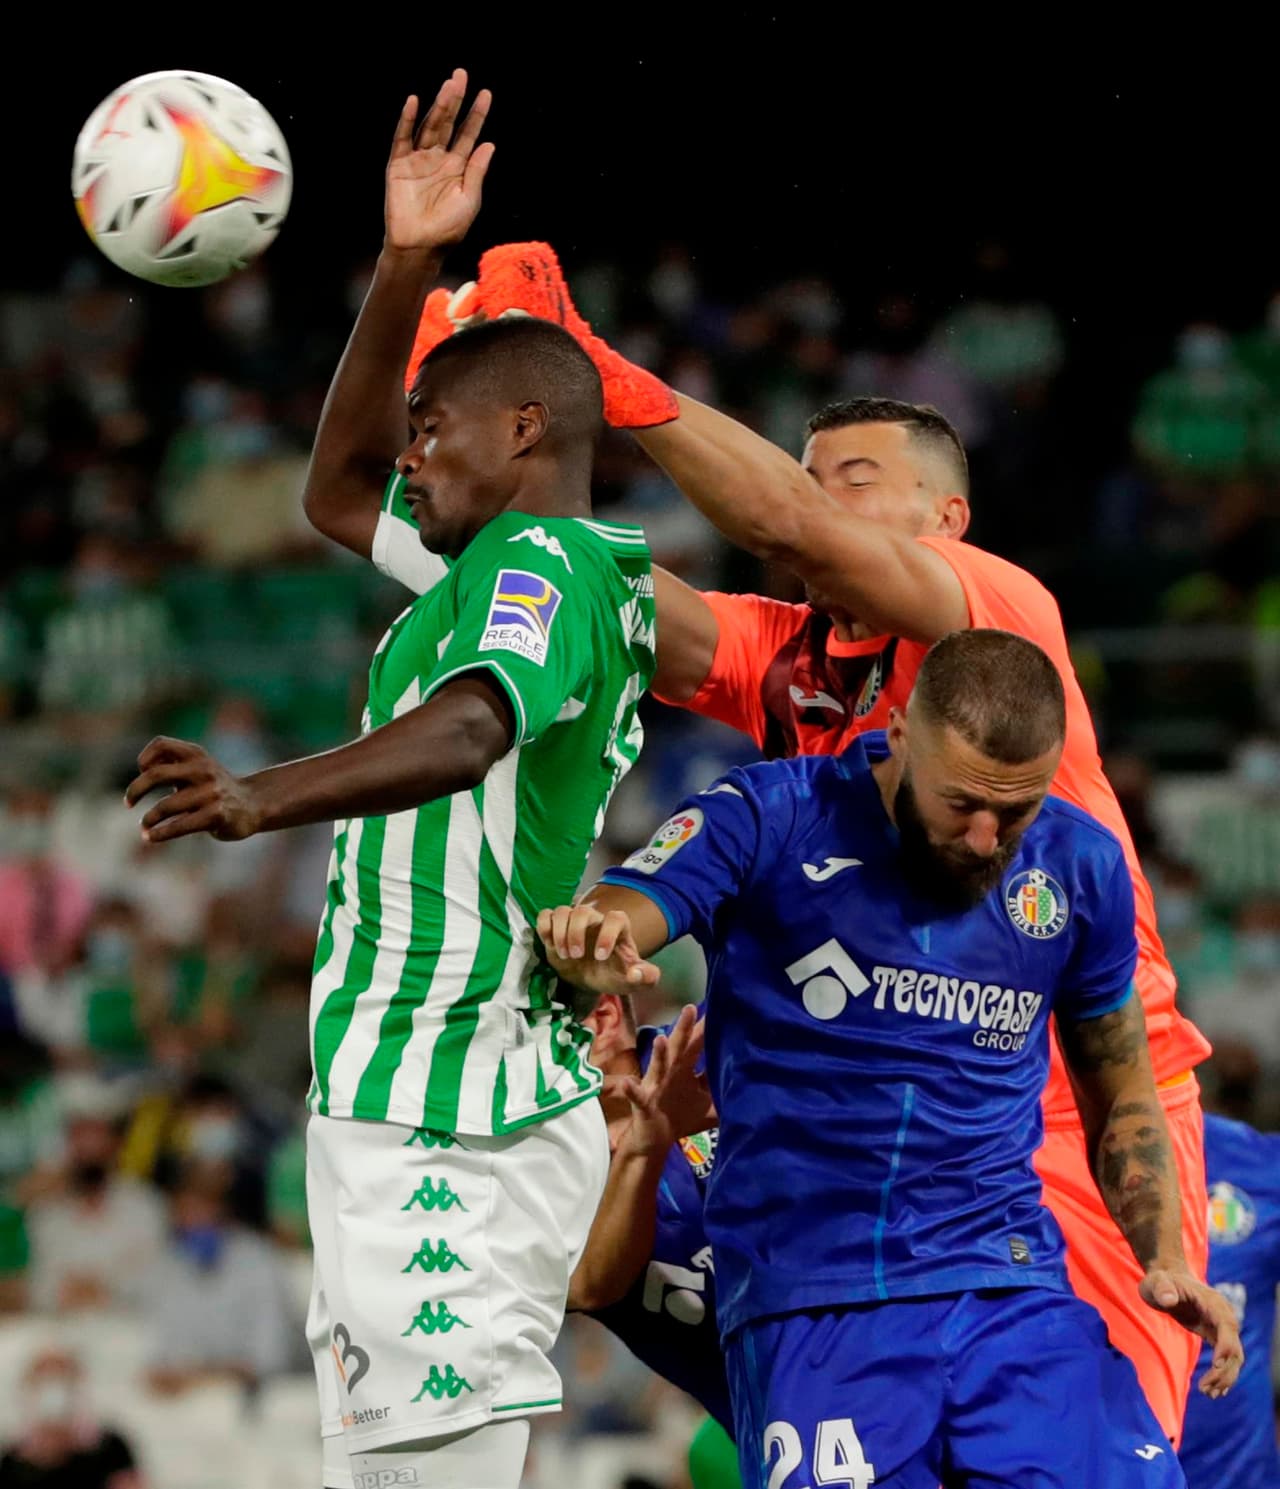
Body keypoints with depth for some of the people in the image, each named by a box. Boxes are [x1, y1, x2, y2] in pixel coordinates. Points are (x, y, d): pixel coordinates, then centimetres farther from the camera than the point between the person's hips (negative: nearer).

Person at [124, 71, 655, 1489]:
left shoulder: (539, 565, -12)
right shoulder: (564, 571, 19)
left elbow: (469, 730, -33)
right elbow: (338, 474, 32)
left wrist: (262, 798, -49)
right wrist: (404, 267, 21)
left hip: (447, 1132, -11)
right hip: (398, 1112, 11)